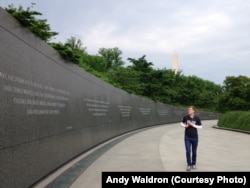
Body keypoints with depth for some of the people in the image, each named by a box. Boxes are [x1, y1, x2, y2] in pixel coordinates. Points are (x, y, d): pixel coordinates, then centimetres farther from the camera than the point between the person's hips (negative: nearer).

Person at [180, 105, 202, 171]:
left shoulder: (197, 118, -8)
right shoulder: (185, 117, -6)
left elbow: (200, 127, -5)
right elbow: (182, 123, 11)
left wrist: (193, 125, -17)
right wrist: (185, 126, -10)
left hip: (195, 137, 0)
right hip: (187, 137, 0)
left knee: (194, 152, 11)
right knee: (188, 151, -5)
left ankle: (193, 164, 28)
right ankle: (189, 165, 7)